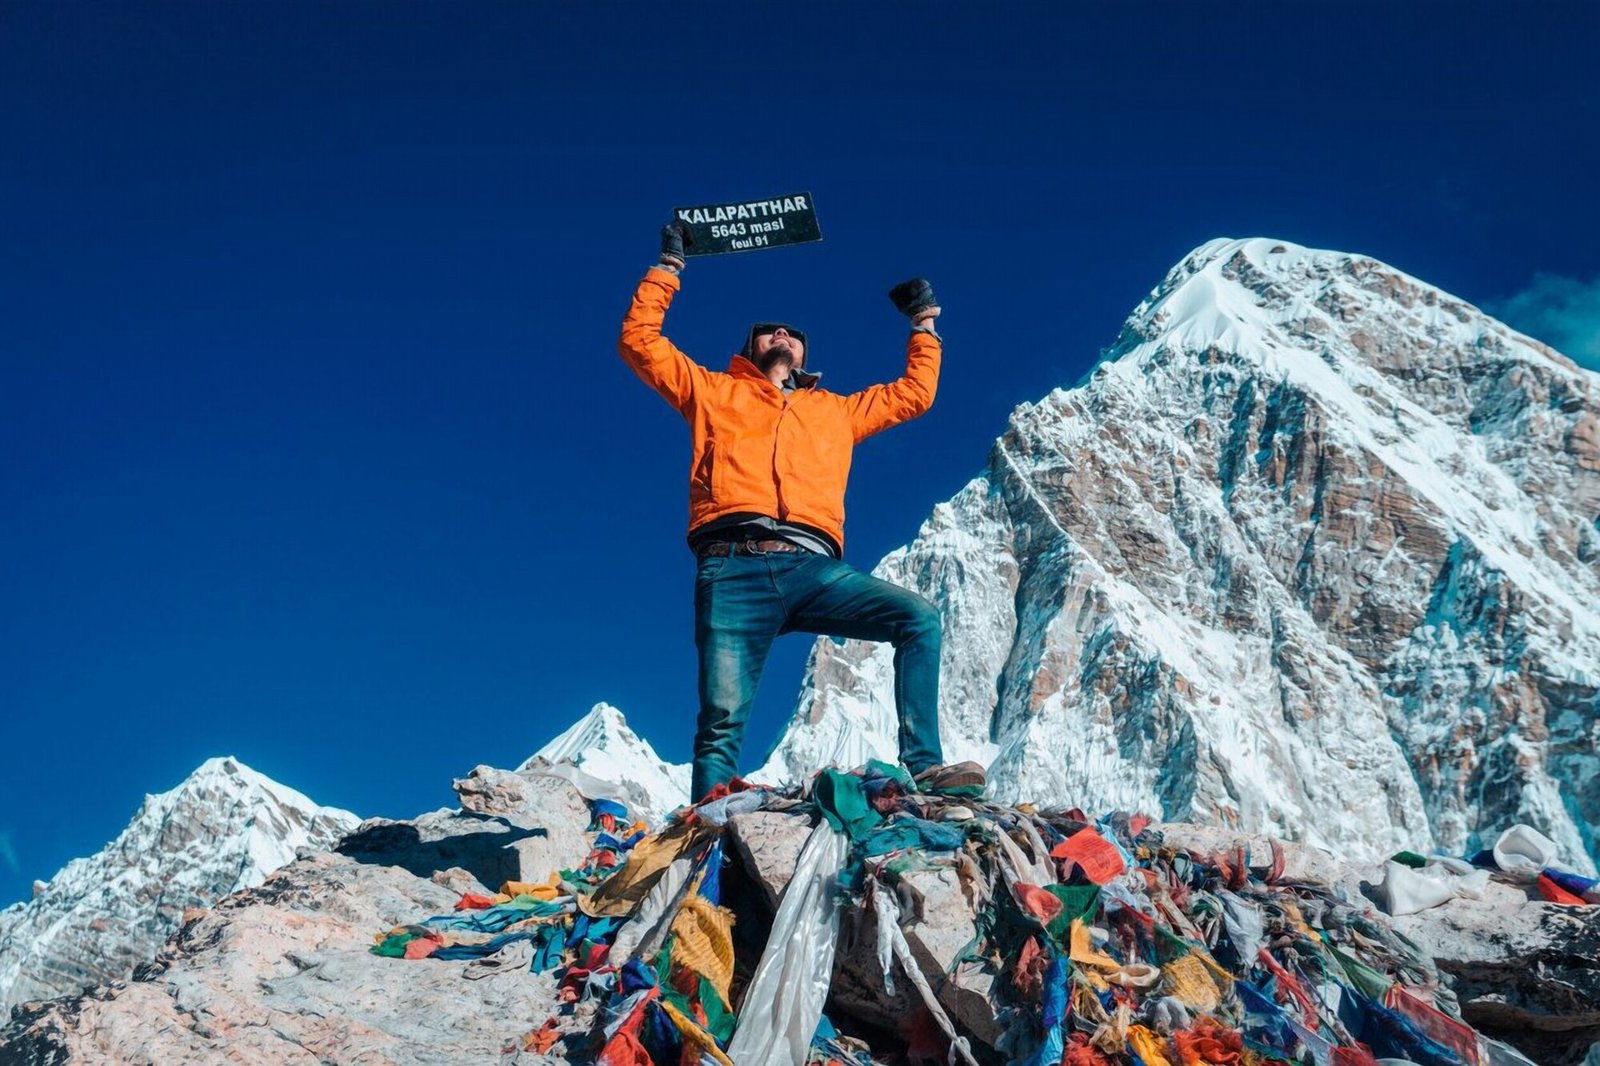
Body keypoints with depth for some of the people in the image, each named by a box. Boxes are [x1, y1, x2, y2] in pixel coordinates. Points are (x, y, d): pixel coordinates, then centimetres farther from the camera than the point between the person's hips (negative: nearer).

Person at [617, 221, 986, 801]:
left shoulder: (835, 410, 34)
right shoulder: (714, 392, 28)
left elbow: (916, 393, 40)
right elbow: (639, 340, 23)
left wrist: (924, 323, 44)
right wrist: (669, 268, 26)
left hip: (814, 569, 2)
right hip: (735, 567, -2)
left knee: (919, 618, -19)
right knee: (723, 717, -15)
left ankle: (921, 764, -21)